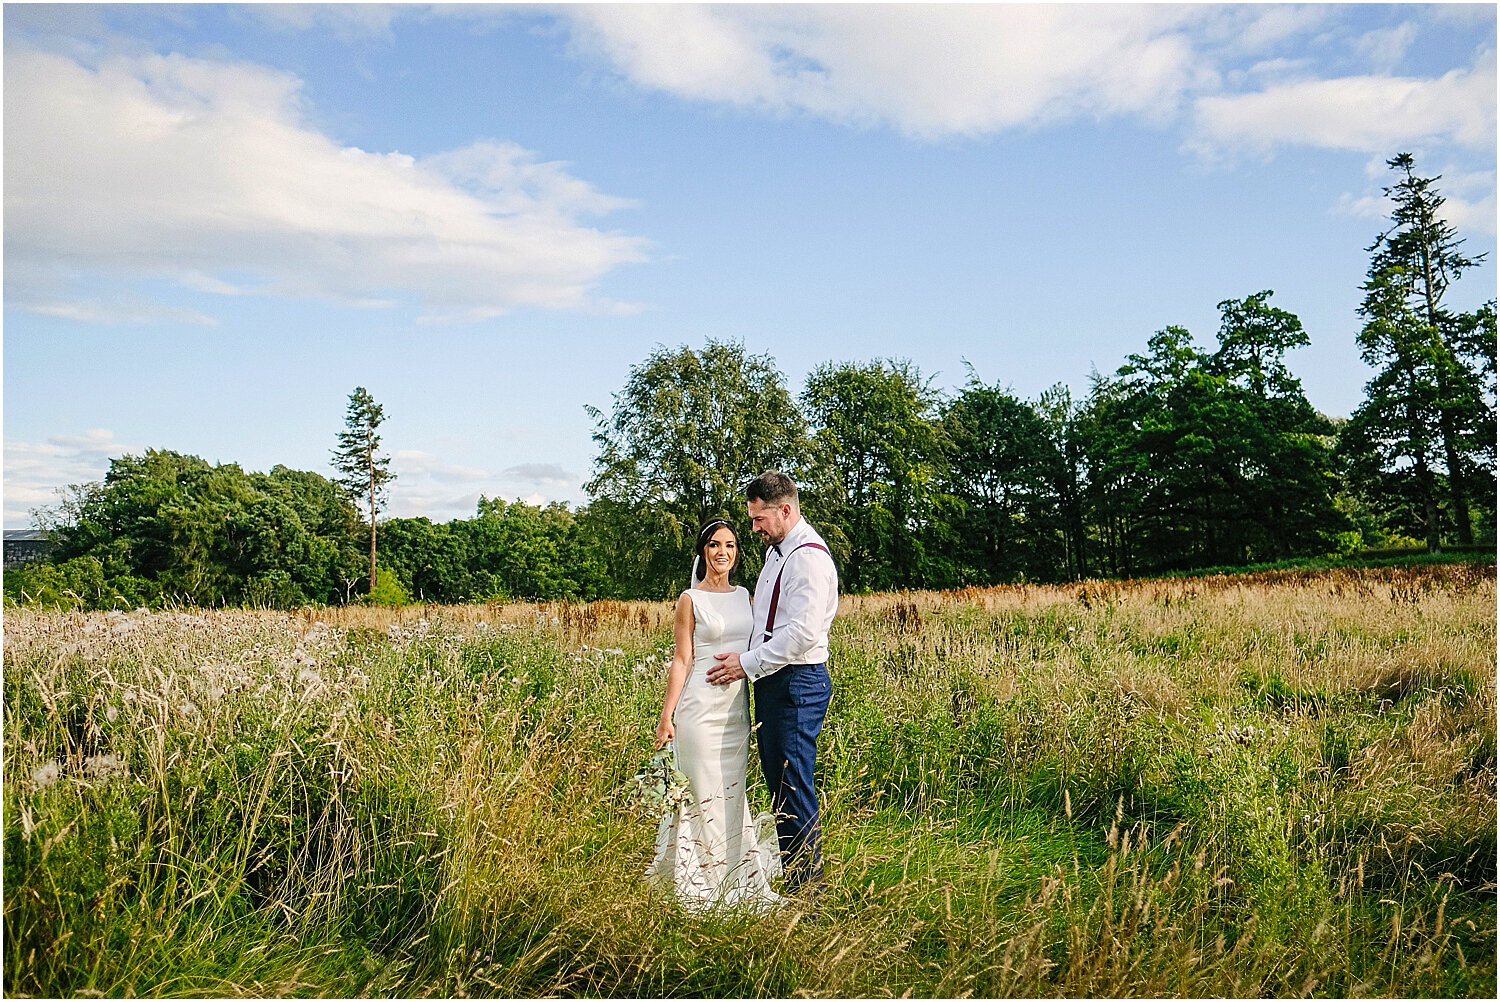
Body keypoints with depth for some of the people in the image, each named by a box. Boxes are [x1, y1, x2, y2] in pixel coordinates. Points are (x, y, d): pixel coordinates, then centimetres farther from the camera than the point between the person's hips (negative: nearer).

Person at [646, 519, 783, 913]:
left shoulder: (743, 596, 11)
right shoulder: (691, 600, -3)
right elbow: (682, 661, -5)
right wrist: (666, 716, -8)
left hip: (738, 707, 5)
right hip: (702, 707, -5)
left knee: (733, 792, 11)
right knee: (703, 792, 1)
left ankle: (736, 881, 23)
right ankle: (699, 885, 13)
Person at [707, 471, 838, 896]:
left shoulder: (809, 557, -15)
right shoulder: (777, 550, 16)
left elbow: (803, 633, -22)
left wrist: (747, 663, -15)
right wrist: (748, 661, 11)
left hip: (797, 685, -10)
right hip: (772, 681, 10)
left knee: (795, 788, -5)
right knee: (778, 784, 14)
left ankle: (808, 890, 5)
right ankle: (788, 880, 24)